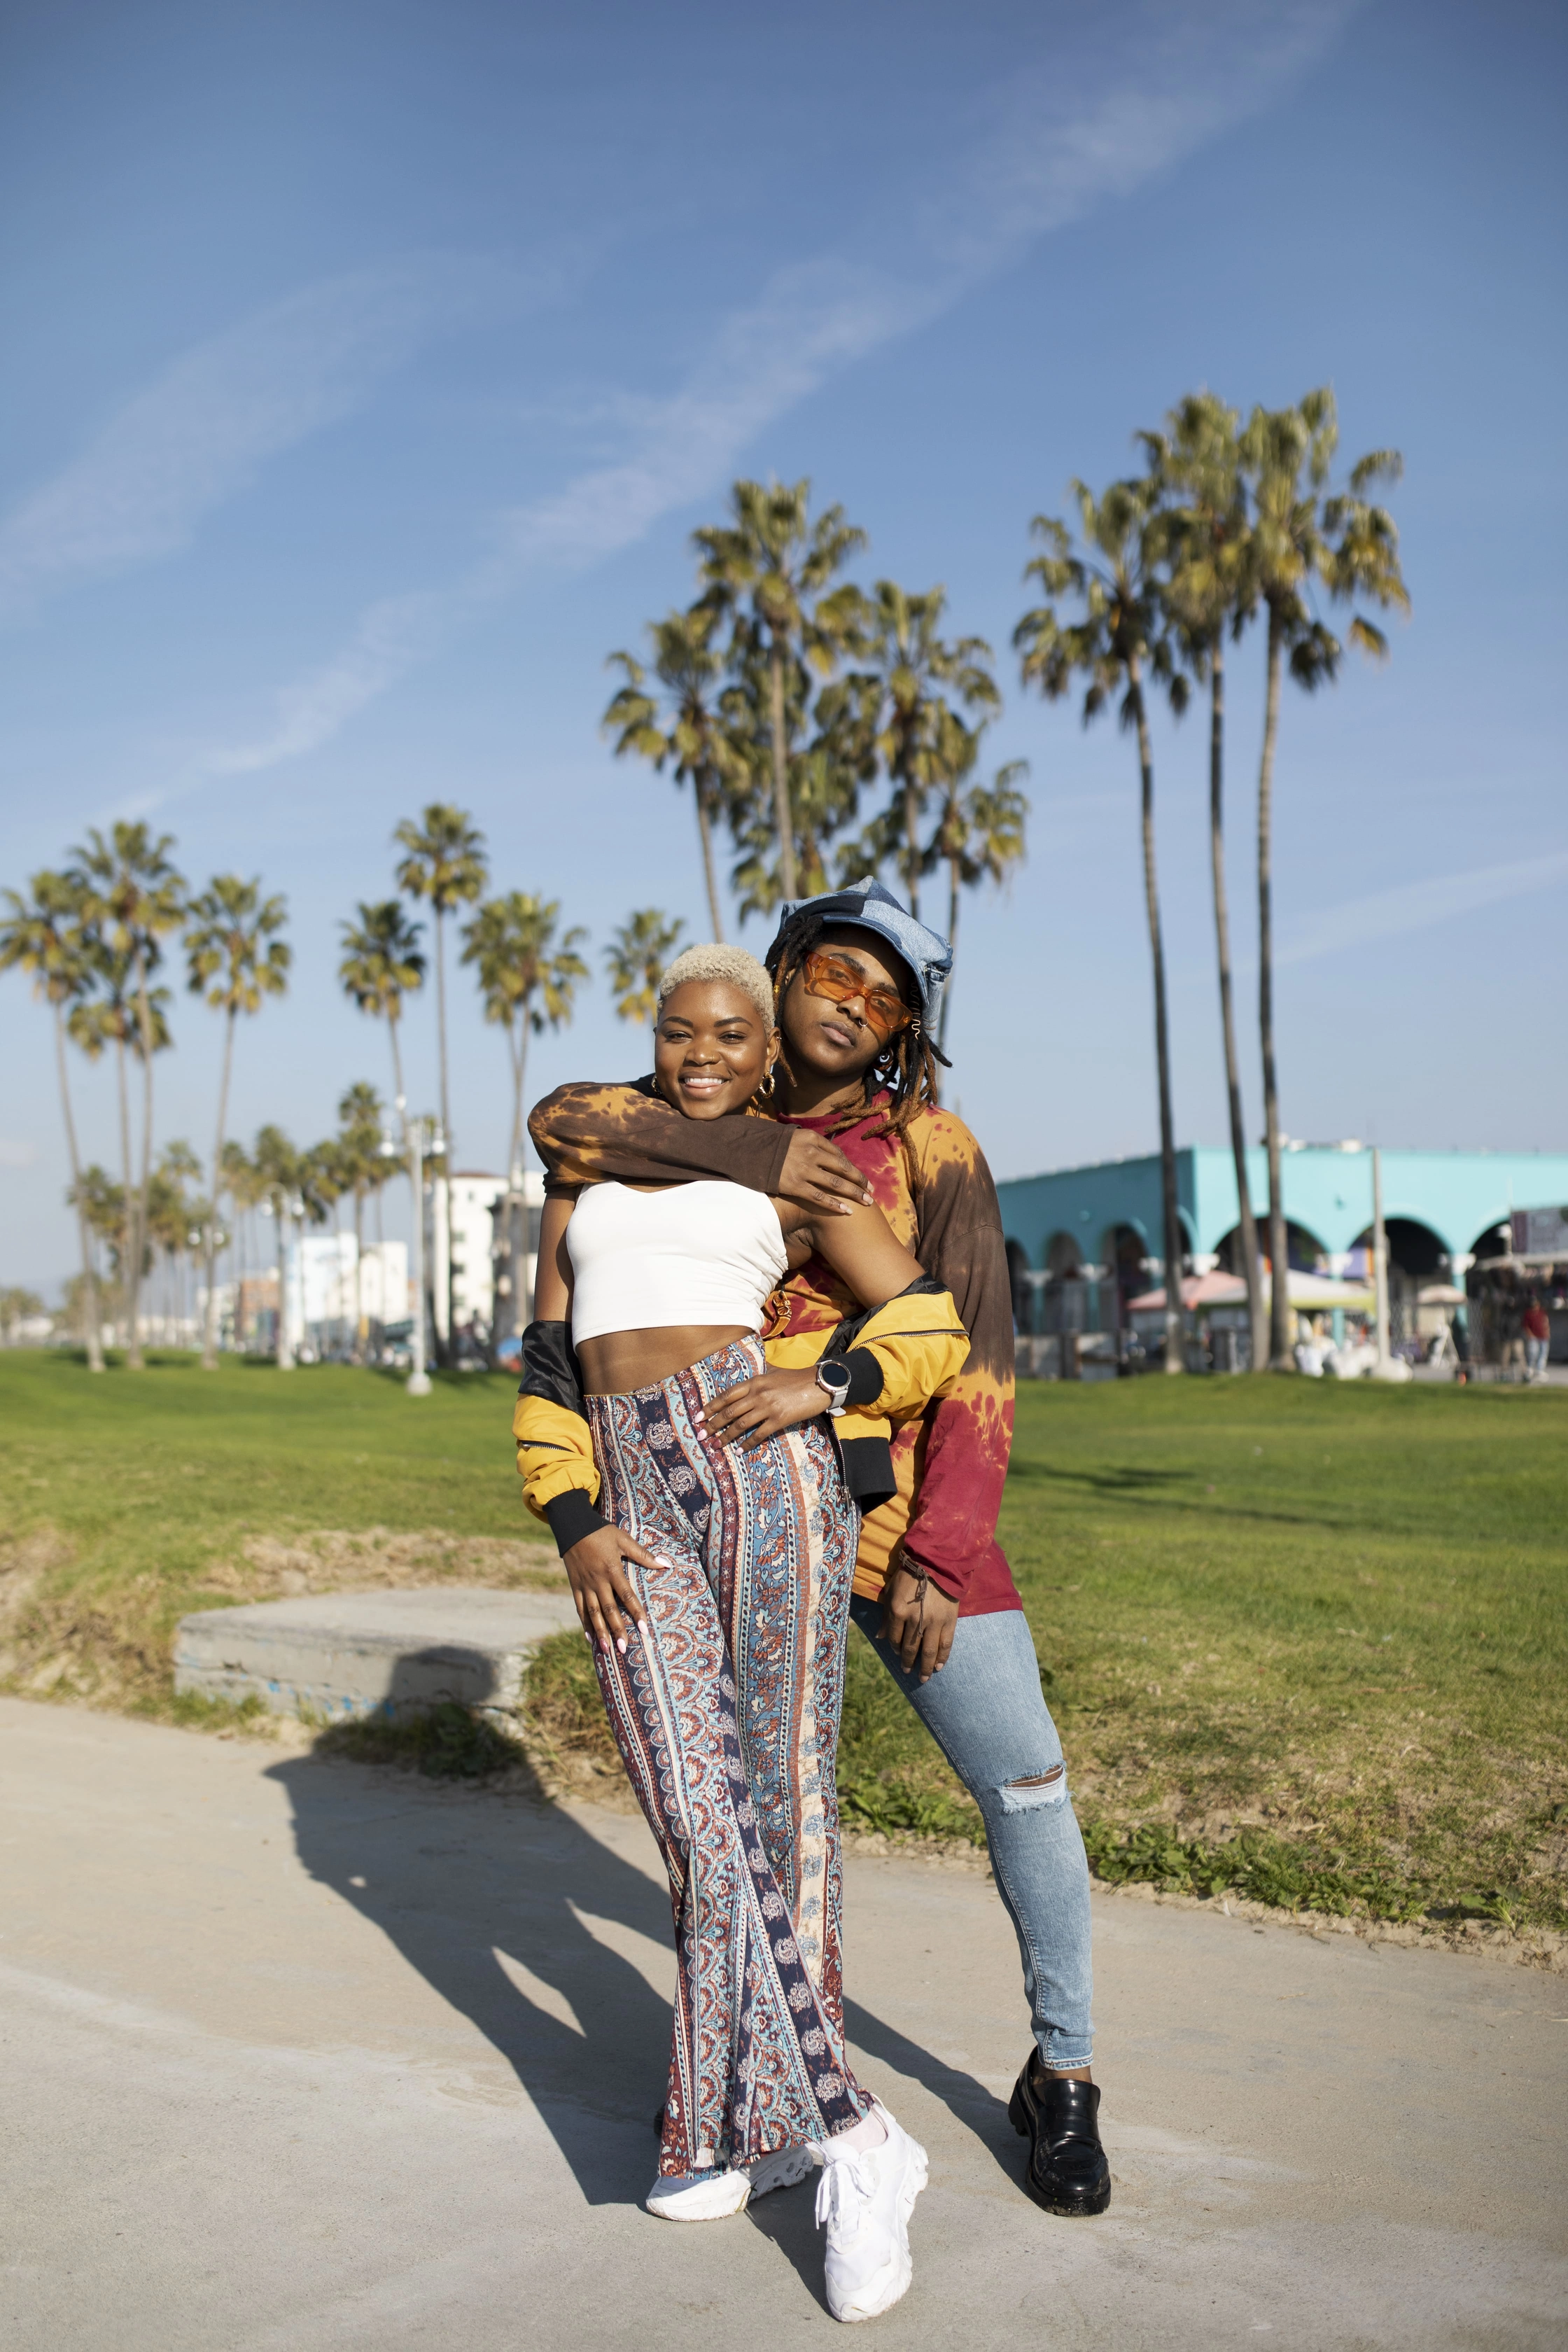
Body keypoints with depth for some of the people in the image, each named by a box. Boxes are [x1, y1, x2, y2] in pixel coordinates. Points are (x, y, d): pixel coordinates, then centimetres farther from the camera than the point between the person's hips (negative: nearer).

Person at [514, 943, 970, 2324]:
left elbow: (933, 1330, 6)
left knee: (779, 1794, -3)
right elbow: (548, 1373, 16)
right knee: (704, 1821, -6)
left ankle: (759, 2113, 10)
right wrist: (572, 1528, 1)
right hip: (629, 1505, 3)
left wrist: (827, 1391, -12)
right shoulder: (585, 1186, 22)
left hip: (764, 1468, -3)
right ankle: (847, 2134, 1)